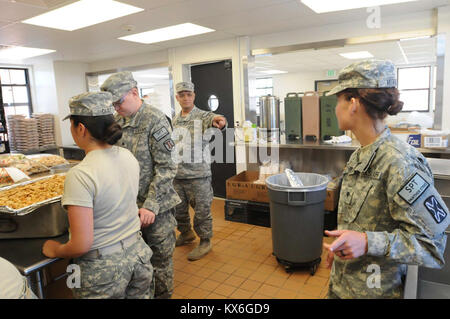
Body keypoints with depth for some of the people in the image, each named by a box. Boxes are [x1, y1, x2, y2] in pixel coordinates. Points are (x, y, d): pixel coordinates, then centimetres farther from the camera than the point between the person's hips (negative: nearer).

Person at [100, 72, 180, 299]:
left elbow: (166, 168, -17)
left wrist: (150, 205, -20)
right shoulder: (118, 122, 7)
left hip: (156, 205, -6)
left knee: (160, 257, 9)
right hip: (128, 203, 6)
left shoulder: (155, 121, -14)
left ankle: (162, 294, 30)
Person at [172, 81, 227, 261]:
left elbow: (212, 119, -30)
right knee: (178, 208, 18)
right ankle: (186, 233, 42)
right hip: (177, 173, 6)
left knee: (202, 210, 4)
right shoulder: (175, 120, 13)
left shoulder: (202, 116, -6)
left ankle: (205, 242, 22)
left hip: (198, 173, -6)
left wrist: (219, 121, -54)